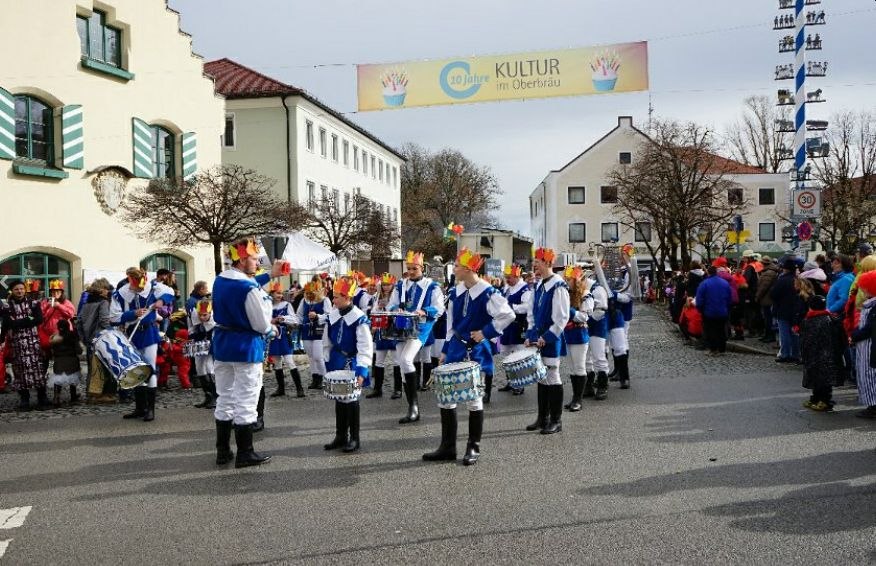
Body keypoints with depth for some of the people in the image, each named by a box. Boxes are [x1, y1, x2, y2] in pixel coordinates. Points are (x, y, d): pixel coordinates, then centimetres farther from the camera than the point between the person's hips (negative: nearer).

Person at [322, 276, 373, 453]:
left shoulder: (359, 319, -18)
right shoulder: (332, 316, 1)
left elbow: (365, 348, -19)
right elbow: (327, 342, 11)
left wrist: (362, 371, -24)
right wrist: (328, 364, 10)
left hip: (352, 365, -6)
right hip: (337, 365, 6)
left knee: (351, 400, -1)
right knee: (339, 399, 13)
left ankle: (354, 439, 11)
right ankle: (340, 436, 24)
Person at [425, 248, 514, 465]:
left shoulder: (488, 293, -14)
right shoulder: (455, 292, 6)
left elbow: (508, 315, -19)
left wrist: (486, 333, -16)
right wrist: (445, 350, 14)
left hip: (476, 353, -6)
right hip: (456, 350, 7)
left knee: (474, 398, 2)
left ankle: (474, 448, 15)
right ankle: (448, 447, 16)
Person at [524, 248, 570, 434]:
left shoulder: (558, 287, -14)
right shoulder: (539, 286, 11)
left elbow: (561, 318, -18)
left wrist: (545, 338, -18)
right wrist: (530, 336, 7)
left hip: (551, 341, -8)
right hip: (539, 340, 8)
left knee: (552, 378, -2)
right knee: (541, 378, 13)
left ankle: (556, 421, 7)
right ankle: (543, 418, 22)